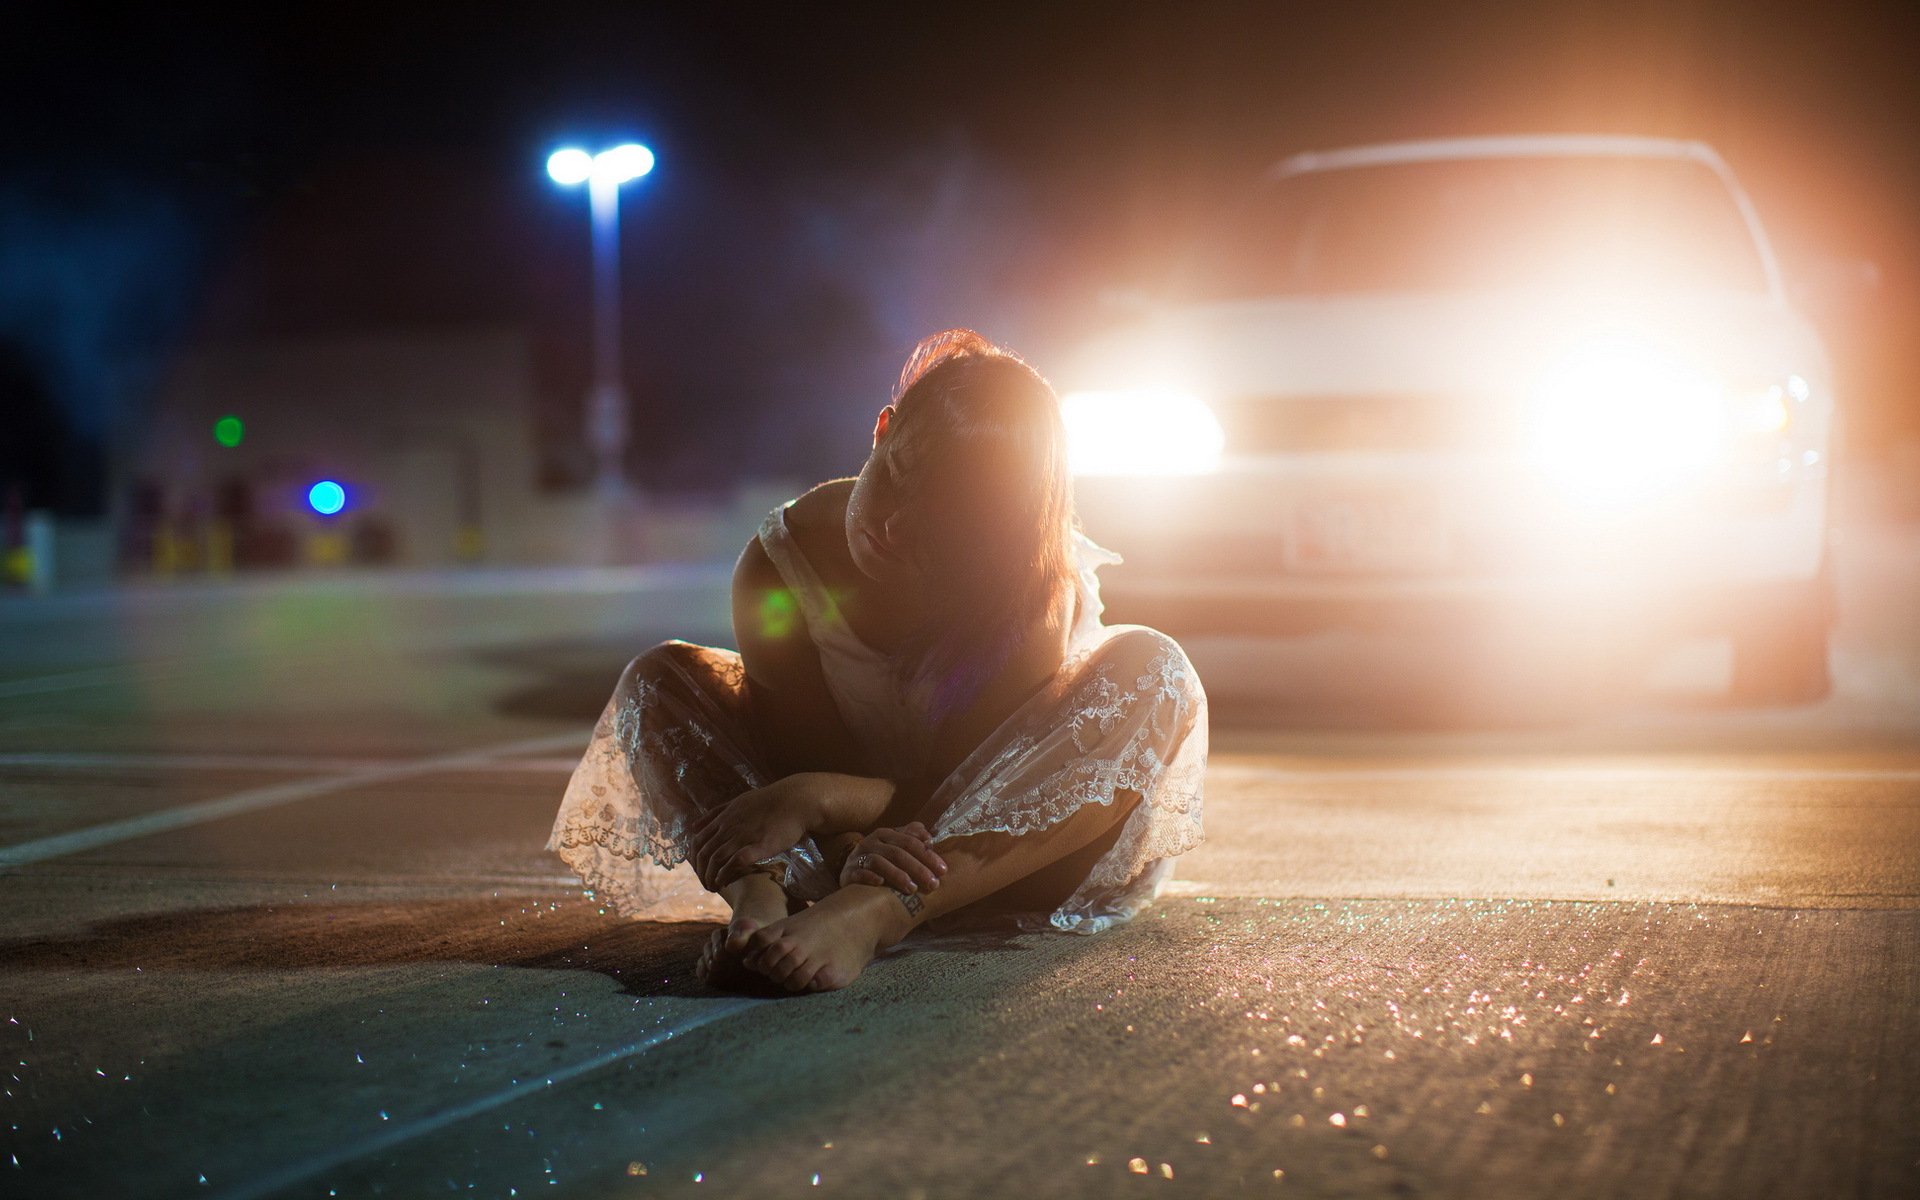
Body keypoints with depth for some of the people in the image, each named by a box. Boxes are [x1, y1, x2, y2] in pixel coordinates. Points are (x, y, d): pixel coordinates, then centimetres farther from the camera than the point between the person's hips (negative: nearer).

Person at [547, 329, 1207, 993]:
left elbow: (968, 778, -26)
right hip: (842, 833, 2)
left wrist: (813, 799, -42)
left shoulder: (1040, 594, -24)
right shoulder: (777, 569, -18)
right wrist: (852, 848, -42)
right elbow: (807, 741, -19)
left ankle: (868, 915, -48)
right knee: (660, 678, -12)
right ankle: (761, 898, -43)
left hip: (999, 854, -2)